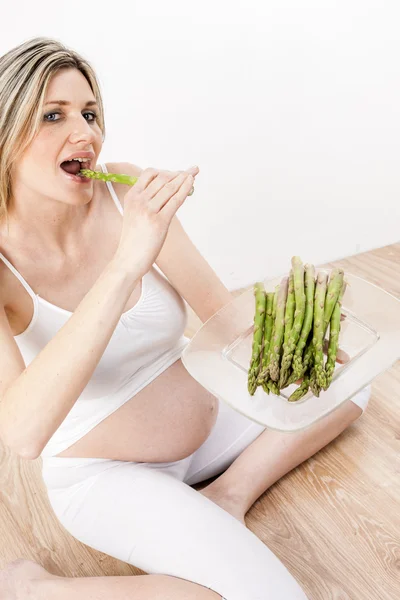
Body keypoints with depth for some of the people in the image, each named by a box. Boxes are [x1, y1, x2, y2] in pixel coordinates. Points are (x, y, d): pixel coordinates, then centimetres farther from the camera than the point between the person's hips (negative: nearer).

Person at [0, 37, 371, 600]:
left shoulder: (127, 190, -11)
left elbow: (223, 311, -6)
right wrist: (128, 260, -41)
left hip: (205, 421, 6)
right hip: (106, 473, -5)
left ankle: (230, 494, 2)